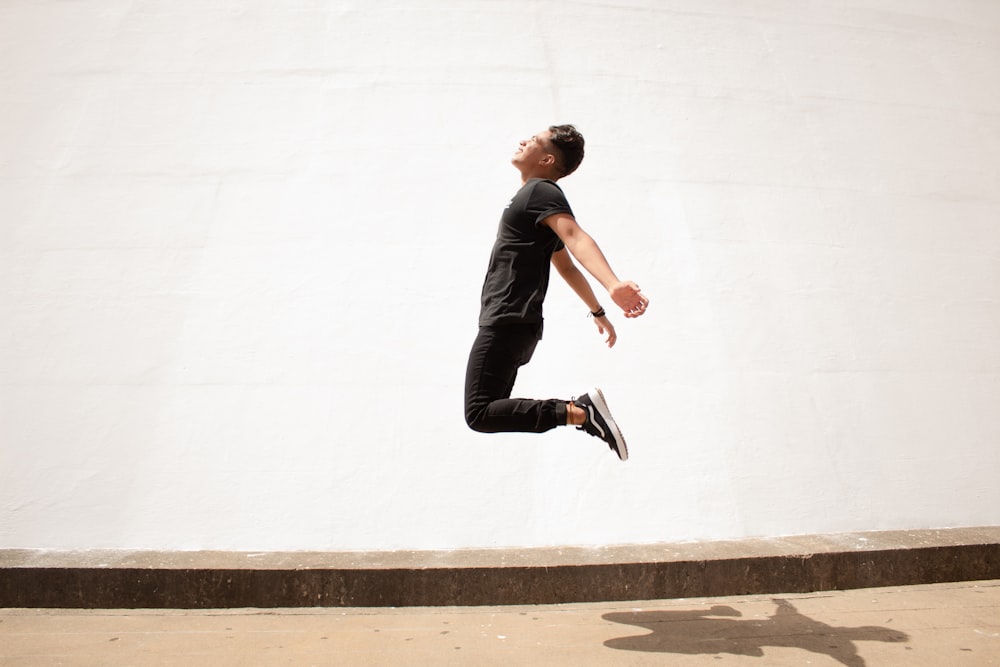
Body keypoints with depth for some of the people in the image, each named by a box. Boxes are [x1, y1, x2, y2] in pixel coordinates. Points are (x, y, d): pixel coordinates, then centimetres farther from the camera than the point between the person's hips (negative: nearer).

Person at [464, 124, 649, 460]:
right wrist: (598, 312, 32)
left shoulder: (540, 191, -6)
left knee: (480, 414, -18)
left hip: (507, 324, -10)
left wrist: (612, 284, -44)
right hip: (514, 324, 10)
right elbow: (566, 267, 27)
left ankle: (580, 412, -21)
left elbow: (576, 237, -27)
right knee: (489, 409, 16)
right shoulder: (534, 197, 25)